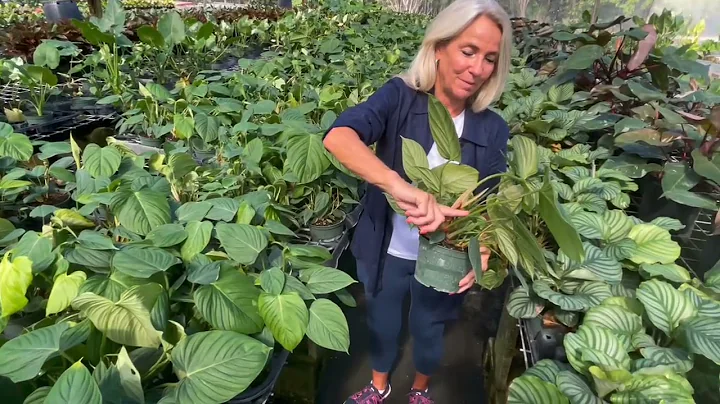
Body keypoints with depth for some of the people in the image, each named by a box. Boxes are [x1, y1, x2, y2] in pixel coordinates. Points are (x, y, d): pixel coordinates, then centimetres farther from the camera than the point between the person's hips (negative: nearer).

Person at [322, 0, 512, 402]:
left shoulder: (493, 130, -12)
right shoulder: (399, 97, -19)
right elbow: (338, 136, -37)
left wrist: (482, 253, -27)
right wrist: (400, 186, -52)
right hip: (386, 253, -1)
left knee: (429, 330, 26)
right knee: (382, 325, 25)